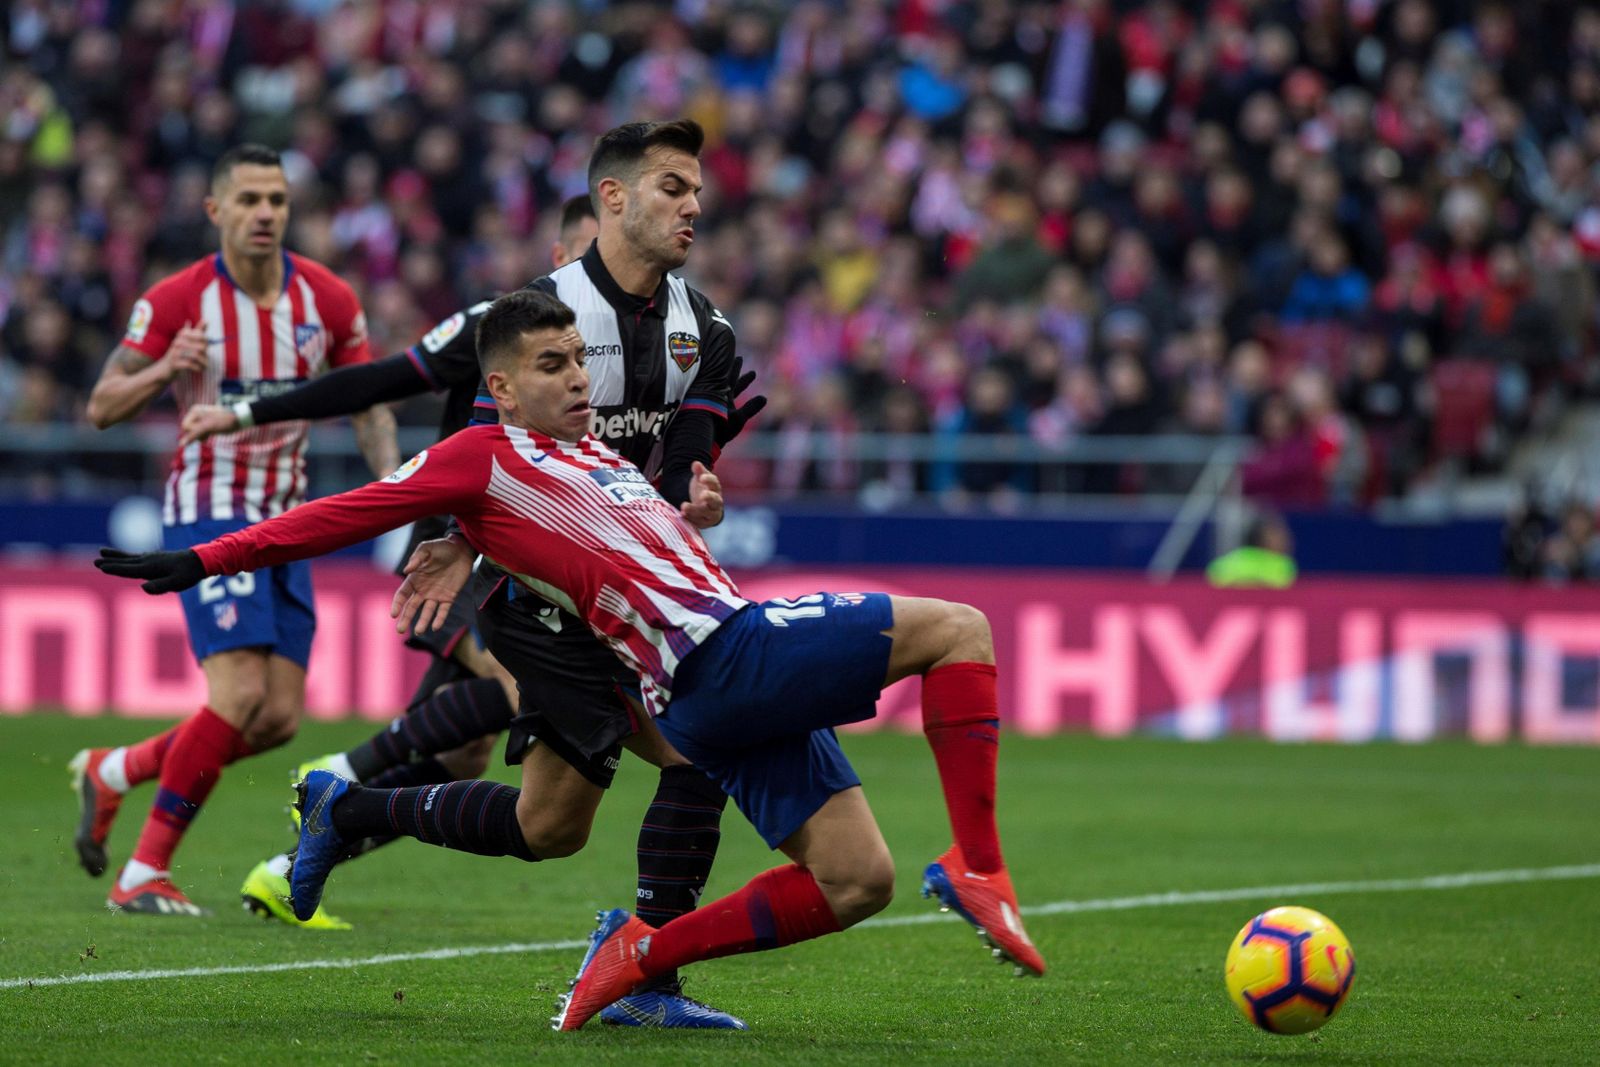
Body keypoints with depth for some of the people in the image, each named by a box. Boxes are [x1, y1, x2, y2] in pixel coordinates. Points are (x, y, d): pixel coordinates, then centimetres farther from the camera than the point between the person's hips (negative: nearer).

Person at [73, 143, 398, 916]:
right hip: (208, 512, -5)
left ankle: (110, 773, 21)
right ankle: (144, 874, -11)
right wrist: (163, 370, -26)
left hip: (286, 519, 5)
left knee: (280, 720, -1)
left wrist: (388, 477, -8)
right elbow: (102, 406, -6)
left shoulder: (328, 300, 1)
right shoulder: (176, 301, -9)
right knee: (240, 694, -21)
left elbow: (368, 402, 11)